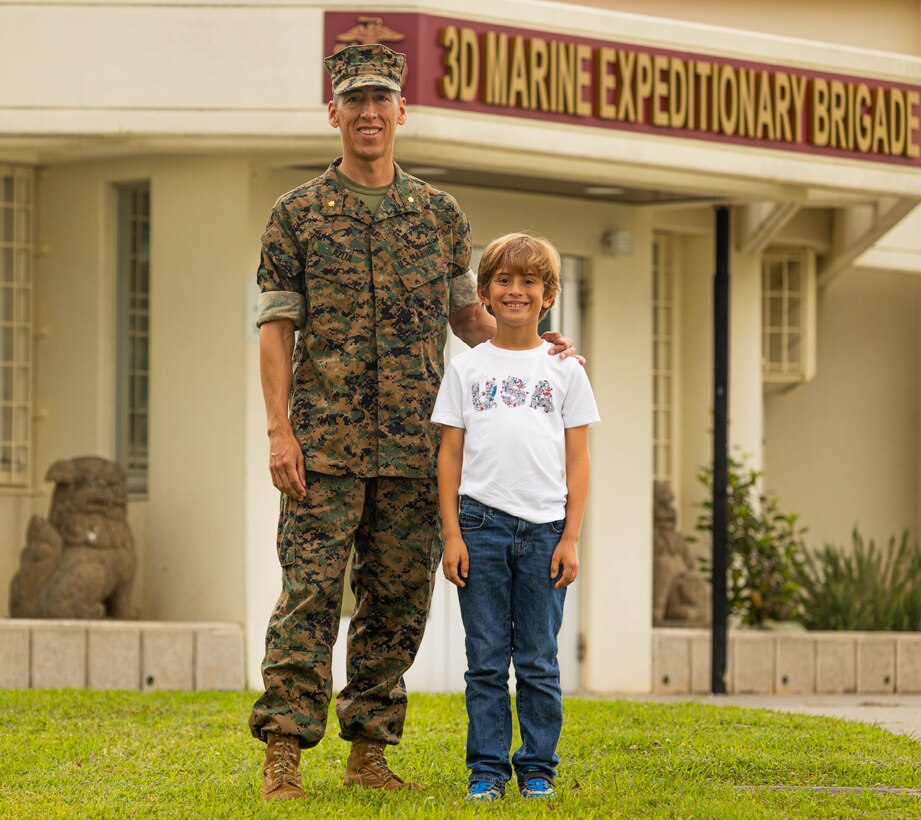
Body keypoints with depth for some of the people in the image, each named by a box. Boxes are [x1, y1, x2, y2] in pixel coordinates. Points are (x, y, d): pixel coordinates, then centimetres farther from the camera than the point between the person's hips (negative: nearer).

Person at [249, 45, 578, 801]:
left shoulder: (441, 215, 12)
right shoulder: (298, 215, 3)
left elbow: (466, 315, 21)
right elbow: (276, 328, 0)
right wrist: (279, 430, -9)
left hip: (414, 448, 3)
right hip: (326, 445, -3)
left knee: (398, 600, 5)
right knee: (310, 594, -9)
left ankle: (369, 750, 13)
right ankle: (284, 752, -8)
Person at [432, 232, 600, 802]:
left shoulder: (564, 370, 8)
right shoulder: (467, 369, 8)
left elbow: (578, 460, 6)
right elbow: (450, 455, 7)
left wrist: (571, 538, -1)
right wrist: (452, 534, 0)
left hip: (545, 529, 0)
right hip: (481, 525, 0)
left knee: (538, 662, 2)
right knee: (486, 660, 2)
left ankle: (538, 769, 10)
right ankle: (488, 770, 7)